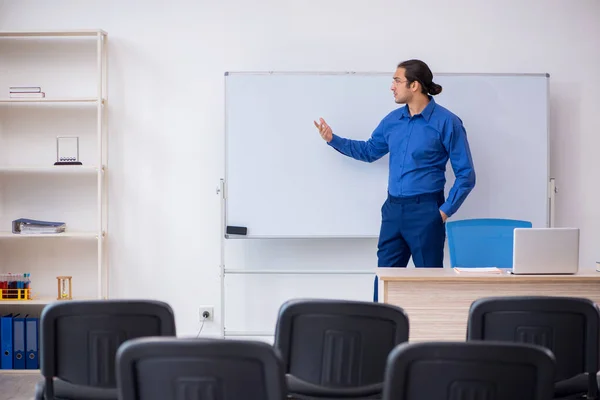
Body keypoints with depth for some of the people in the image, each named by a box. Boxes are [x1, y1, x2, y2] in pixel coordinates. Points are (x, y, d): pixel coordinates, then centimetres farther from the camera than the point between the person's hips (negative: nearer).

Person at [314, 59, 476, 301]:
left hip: (424, 211, -6)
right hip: (393, 209, 6)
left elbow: (466, 175, -8)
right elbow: (369, 151, 24)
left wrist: (446, 210, -13)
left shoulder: (446, 123, -10)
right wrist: (333, 139, 14)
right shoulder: (393, 120, 8)